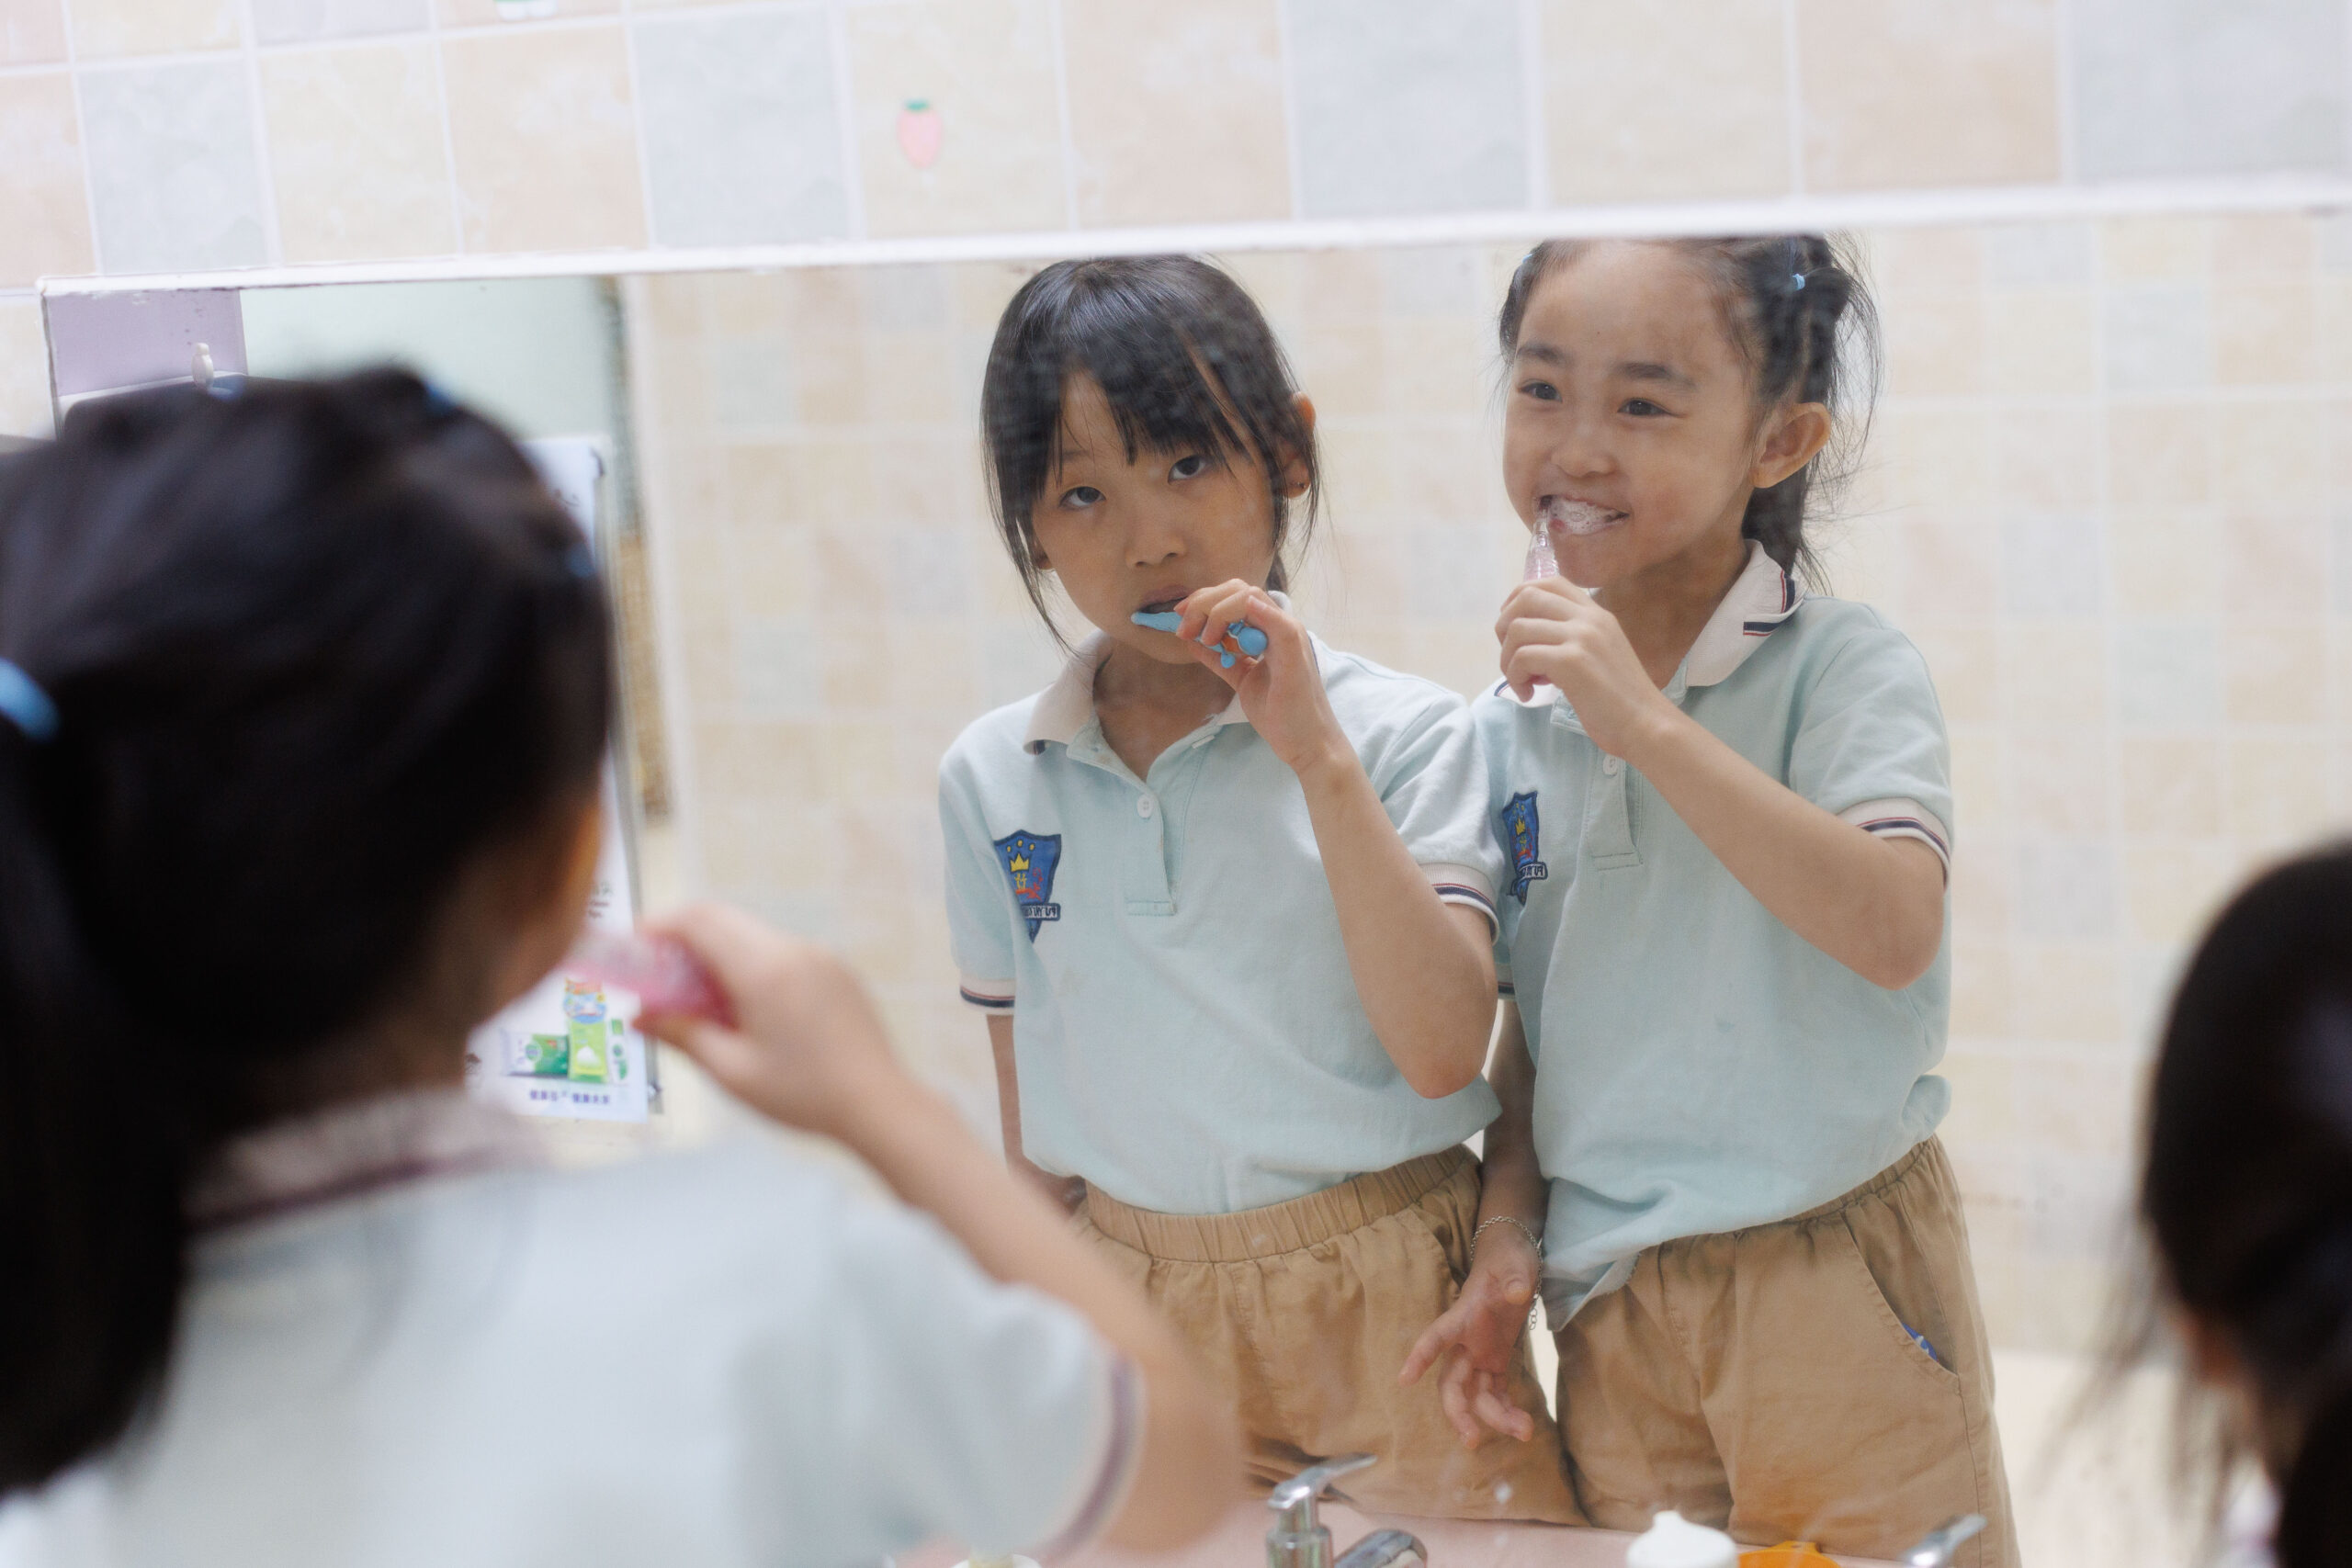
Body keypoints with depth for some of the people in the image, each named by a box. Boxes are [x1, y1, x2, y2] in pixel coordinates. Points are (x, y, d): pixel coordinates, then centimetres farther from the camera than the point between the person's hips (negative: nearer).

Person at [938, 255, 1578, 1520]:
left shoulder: (1402, 735, -9)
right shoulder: (990, 782, 0)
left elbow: (1442, 1051, -20)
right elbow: (1028, 1127, 8)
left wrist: (1319, 757, -22)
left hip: (1384, 1307, -2)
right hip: (1133, 1310, 3)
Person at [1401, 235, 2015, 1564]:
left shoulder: (1846, 669, -11)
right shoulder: (1516, 720, 4)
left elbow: (1893, 932, -27)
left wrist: (1650, 723, -27)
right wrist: (1507, 1242, 5)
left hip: (1837, 1287, -4)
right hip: (1610, 1304, 5)